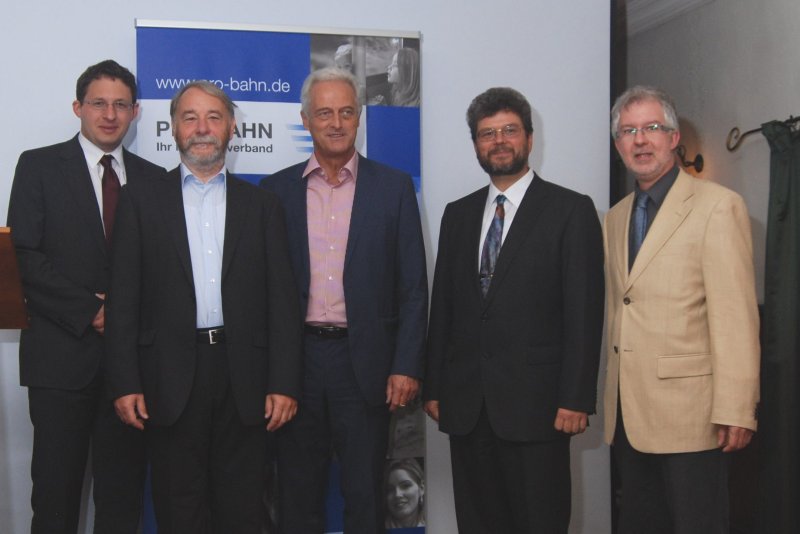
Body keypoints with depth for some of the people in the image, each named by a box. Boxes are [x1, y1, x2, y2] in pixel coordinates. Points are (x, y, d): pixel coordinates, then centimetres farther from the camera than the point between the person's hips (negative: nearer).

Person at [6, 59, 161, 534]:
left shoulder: (152, 178, 12)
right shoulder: (40, 165, 4)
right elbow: (24, 257, -5)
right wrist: (90, 311, -11)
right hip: (63, 351, -2)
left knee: (124, 487, 6)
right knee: (56, 486, 3)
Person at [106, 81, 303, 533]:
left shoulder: (262, 204, 9)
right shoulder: (141, 200, 7)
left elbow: (282, 299, 4)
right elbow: (124, 297, 2)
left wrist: (284, 382, -3)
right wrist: (126, 382, -5)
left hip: (243, 376, 1)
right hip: (170, 378, 0)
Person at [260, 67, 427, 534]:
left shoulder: (394, 187, 3)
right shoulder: (277, 190, 6)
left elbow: (413, 286, 0)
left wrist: (407, 367, -7)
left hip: (364, 361, -1)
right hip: (295, 359, 2)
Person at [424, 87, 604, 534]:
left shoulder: (571, 210, -1)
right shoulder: (458, 214, 14)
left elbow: (584, 311, -6)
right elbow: (443, 307, 13)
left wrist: (576, 398, -12)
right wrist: (435, 388, 9)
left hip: (534, 401, -4)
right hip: (466, 403, 4)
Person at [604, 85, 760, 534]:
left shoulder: (718, 205, -7)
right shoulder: (616, 216, 15)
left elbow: (736, 315, -14)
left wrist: (736, 410, -18)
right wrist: (610, 394, 11)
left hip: (690, 410, -7)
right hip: (629, 412, 7)